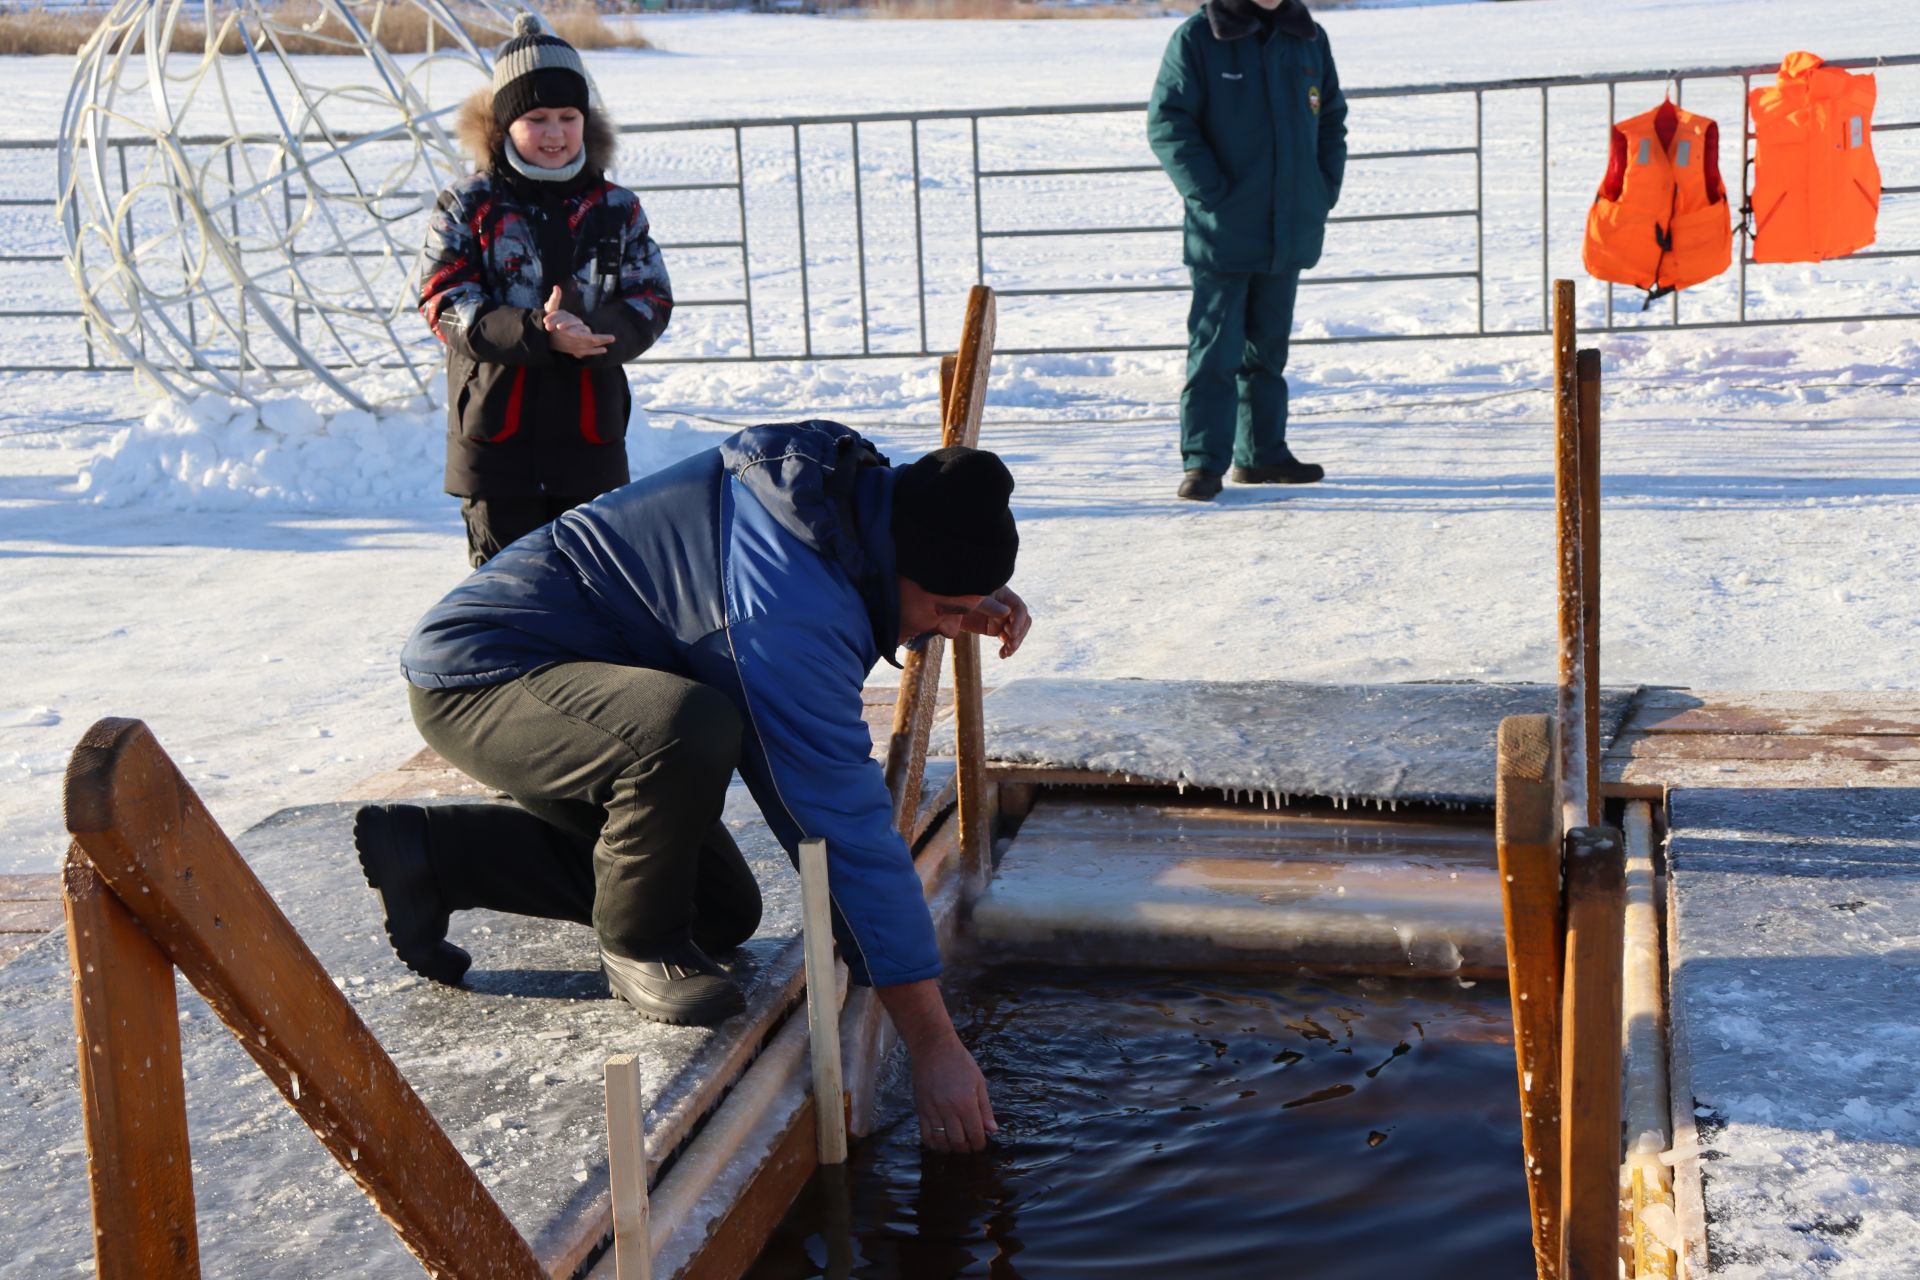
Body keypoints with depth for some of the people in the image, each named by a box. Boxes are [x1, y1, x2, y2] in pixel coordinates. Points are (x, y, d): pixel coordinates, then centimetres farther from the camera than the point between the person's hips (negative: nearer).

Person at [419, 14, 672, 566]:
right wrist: (537, 333, -26)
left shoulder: (616, 208, 7)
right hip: (495, 432, -2)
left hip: (590, 433, 2)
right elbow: (446, 305, -9)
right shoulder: (468, 205, -1)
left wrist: (590, 332, -22)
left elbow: (652, 302, 1)